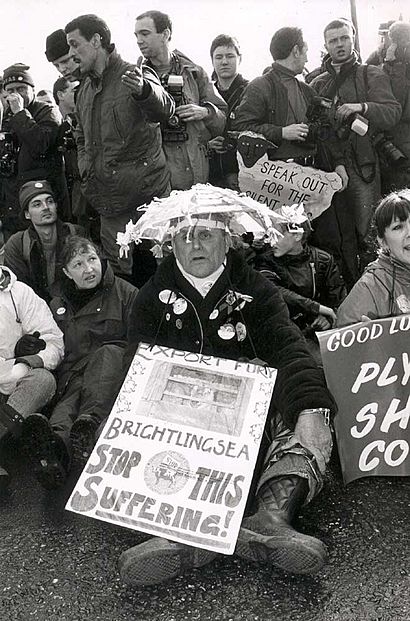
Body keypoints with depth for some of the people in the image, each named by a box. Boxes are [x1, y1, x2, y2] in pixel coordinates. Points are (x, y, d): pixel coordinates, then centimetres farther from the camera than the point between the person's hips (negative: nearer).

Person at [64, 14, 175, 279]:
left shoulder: (135, 76, -6)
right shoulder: (86, 87, 17)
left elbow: (164, 109, -28)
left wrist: (143, 90, -50)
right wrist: (85, 165, 15)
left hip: (146, 196, -6)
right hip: (108, 198, 7)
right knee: (118, 268, 11)